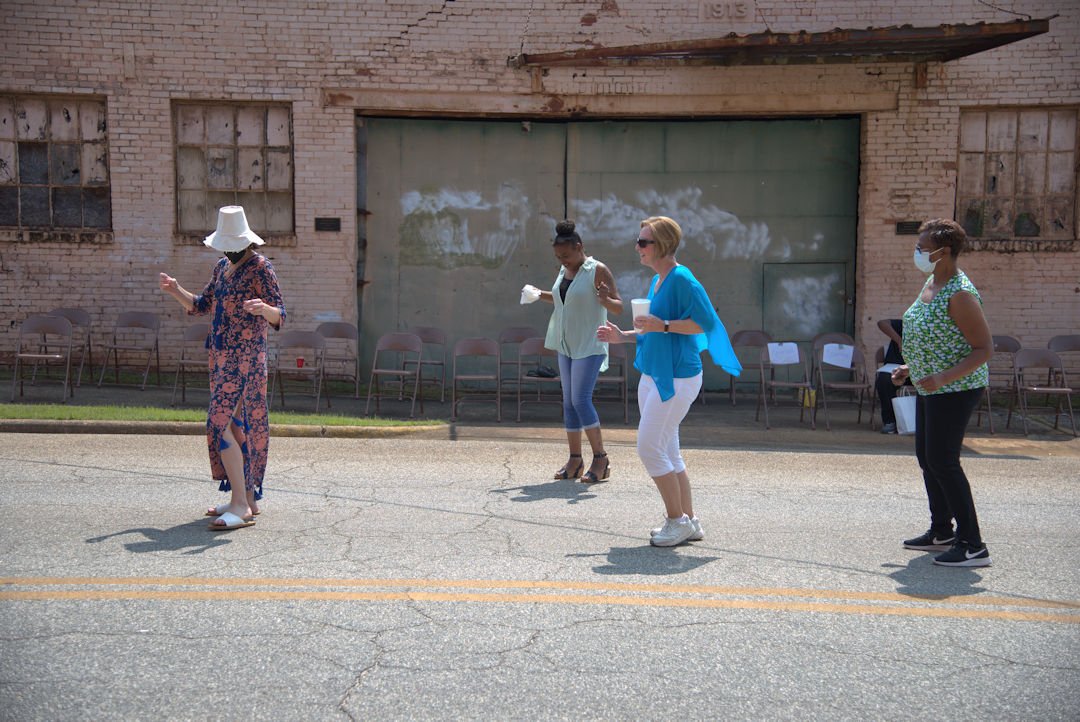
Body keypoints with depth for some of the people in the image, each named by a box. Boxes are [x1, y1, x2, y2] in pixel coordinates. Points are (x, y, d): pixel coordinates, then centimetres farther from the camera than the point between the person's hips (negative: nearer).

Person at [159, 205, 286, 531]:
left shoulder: (260, 267, -9)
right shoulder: (222, 267, 15)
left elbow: (279, 316, -15)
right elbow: (200, 306, 23)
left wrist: (263, 308, -37)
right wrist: (176, 290, 6)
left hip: (245, 357, -8)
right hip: (221, 356, 9)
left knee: (221, 424, -14)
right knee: (234, 425, 11)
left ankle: (240, 506, -13)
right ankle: (246, 499, 21)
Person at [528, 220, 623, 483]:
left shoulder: (597, 271, -12)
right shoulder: (564, 270, 10)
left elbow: (619, 307, -13)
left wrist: (605, 299, -33)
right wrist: (541, 295, 15)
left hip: (589, 346, -8)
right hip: (566, 346, 8)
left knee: (581, 400, -15)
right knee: (569, 402, 8)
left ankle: (600, 458, -5)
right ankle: (575, 459, 15)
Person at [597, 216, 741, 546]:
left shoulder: (682, 278, -15)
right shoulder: (656, 281, 13)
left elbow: (706, 322, -21)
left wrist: (662, 325, -24)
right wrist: (622, 336, 12)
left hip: (676, 378, -10)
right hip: (653, 376, 10)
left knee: (649, 448, -8)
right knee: (666, 451, 13)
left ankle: (678, 520, 5)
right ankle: (689, 522, 22)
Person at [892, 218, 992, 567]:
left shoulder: (960, 294, -20)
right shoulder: (930, 284, 10)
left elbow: (985, 348, -20)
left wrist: (944, 377, -29)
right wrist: (910, 368, 14)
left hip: (955, 389, -10)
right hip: (931, 387, 10)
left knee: (943, 461, -9)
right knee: (926, 457, 16)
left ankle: (972, 545, -1)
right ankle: (941, 532, 29)